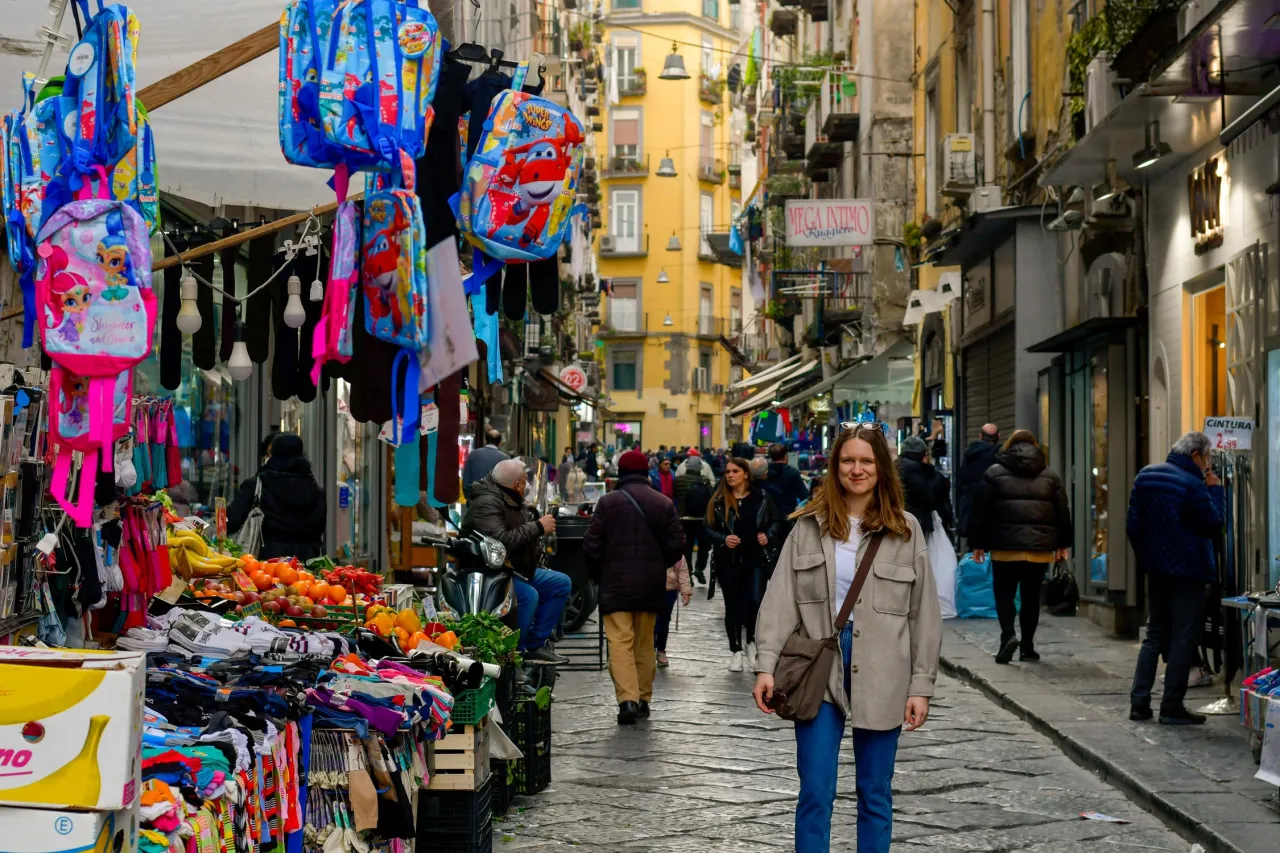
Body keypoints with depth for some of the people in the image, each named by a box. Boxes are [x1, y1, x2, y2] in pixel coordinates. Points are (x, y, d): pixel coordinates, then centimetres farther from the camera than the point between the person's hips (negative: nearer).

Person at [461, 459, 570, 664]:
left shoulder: (516, 503, 14)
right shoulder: (486, 504, -19)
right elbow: (502, 541, -33)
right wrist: (538, 527, -25)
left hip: (516, 570, 11)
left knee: (561, 583, 7)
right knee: (528, 595, -33)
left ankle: (536, 645, 2)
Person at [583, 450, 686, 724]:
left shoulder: (608, 502, -6)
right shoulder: (664, 503, 1)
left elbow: (591, 546, -5)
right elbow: (676, 546, 1)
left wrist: (598, 574, 12)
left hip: (616, 581, -3)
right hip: (651, 585, 3)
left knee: (620, 641, -7)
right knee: (645, 643, 15)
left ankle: (627, 699, -21)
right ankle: (643, 699, 20)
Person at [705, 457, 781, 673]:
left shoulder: (761, 498, 1)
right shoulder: (718, 501, 0)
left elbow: (774, 522, 10)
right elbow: (708, 529, 2)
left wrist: (768, 536, -9)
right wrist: (723, 539, -15)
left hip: (756, 560, -1)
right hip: (728, 562, 1)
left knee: (755, 602, -14)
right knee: (733, 606, 7)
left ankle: (751, 641, 12)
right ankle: (735, 651, 19)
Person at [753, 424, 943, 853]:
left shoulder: (905, 529, 3)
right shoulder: (808, 526, 4)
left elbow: (923, 612, 2)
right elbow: (781, 600, -1)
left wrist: (921, 685, -3)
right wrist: (766, 665, -12)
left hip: (880, 674, 0)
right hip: (819, 670, 0)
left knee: (875, 794, 10)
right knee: (815, 793, 0)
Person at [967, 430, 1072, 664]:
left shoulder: (994, 473, 1)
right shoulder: (1050, 476, 8)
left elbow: (980, 511, 0)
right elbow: (1063, 512, 10)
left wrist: (978, 544, 6)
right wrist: (1062, 544, 18)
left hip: (1006, 547, -2)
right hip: (1040, 548, 2)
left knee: (1004, 593, 6)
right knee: (1031, 596, 11)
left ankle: (1008, 634, -16)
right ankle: (1027, 647, 13)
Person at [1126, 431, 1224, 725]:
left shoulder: (1145, 477, 5)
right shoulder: (1193, 485, -17)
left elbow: (1133, 525, 8)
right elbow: (1214, 525, -12)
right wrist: (1216, 490, -4)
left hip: (1157, 569, 7)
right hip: (1187, 573, -7)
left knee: (1154, 635, 14)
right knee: (1183, 639, 0)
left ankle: (1139, 703, 10)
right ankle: (1172, 707, 1)